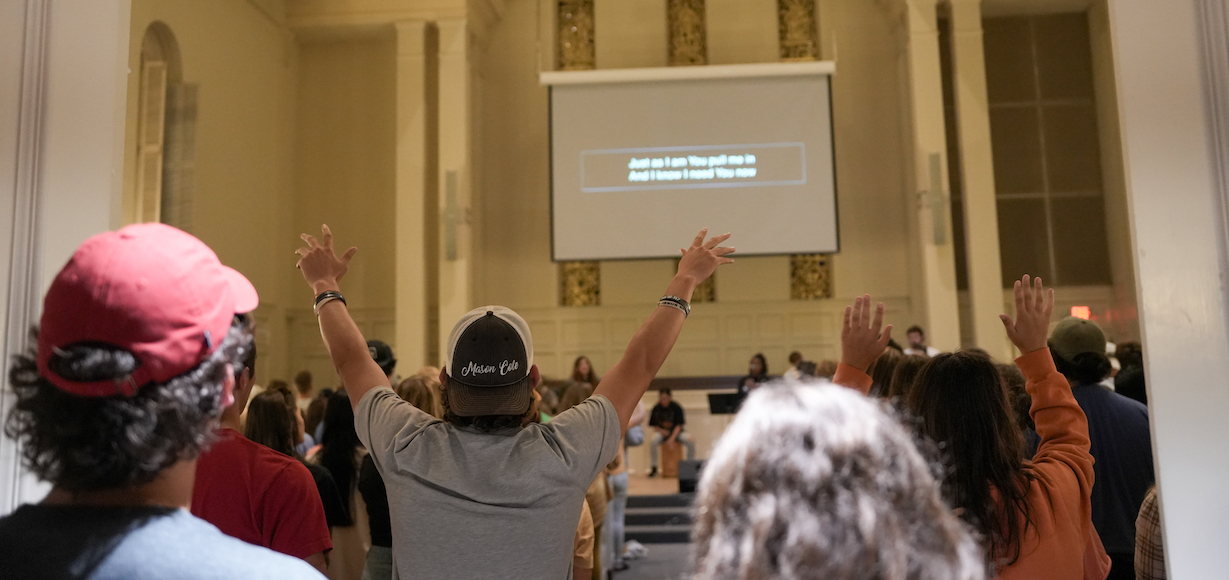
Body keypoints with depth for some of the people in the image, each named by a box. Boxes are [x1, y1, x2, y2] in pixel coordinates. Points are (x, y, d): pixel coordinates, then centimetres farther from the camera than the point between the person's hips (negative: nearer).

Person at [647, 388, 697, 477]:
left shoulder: (676, 407, -8)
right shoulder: (656, 409, -4)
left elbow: (679, 425, -10)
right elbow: (654, 426, 3)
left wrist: (672, 438, -23)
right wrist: (661, 430, -19)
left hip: (676, 432, 0)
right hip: (662, 432, 0)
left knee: (691, 441, -27)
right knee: (652, 441, -33)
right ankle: (653, 468, -17)